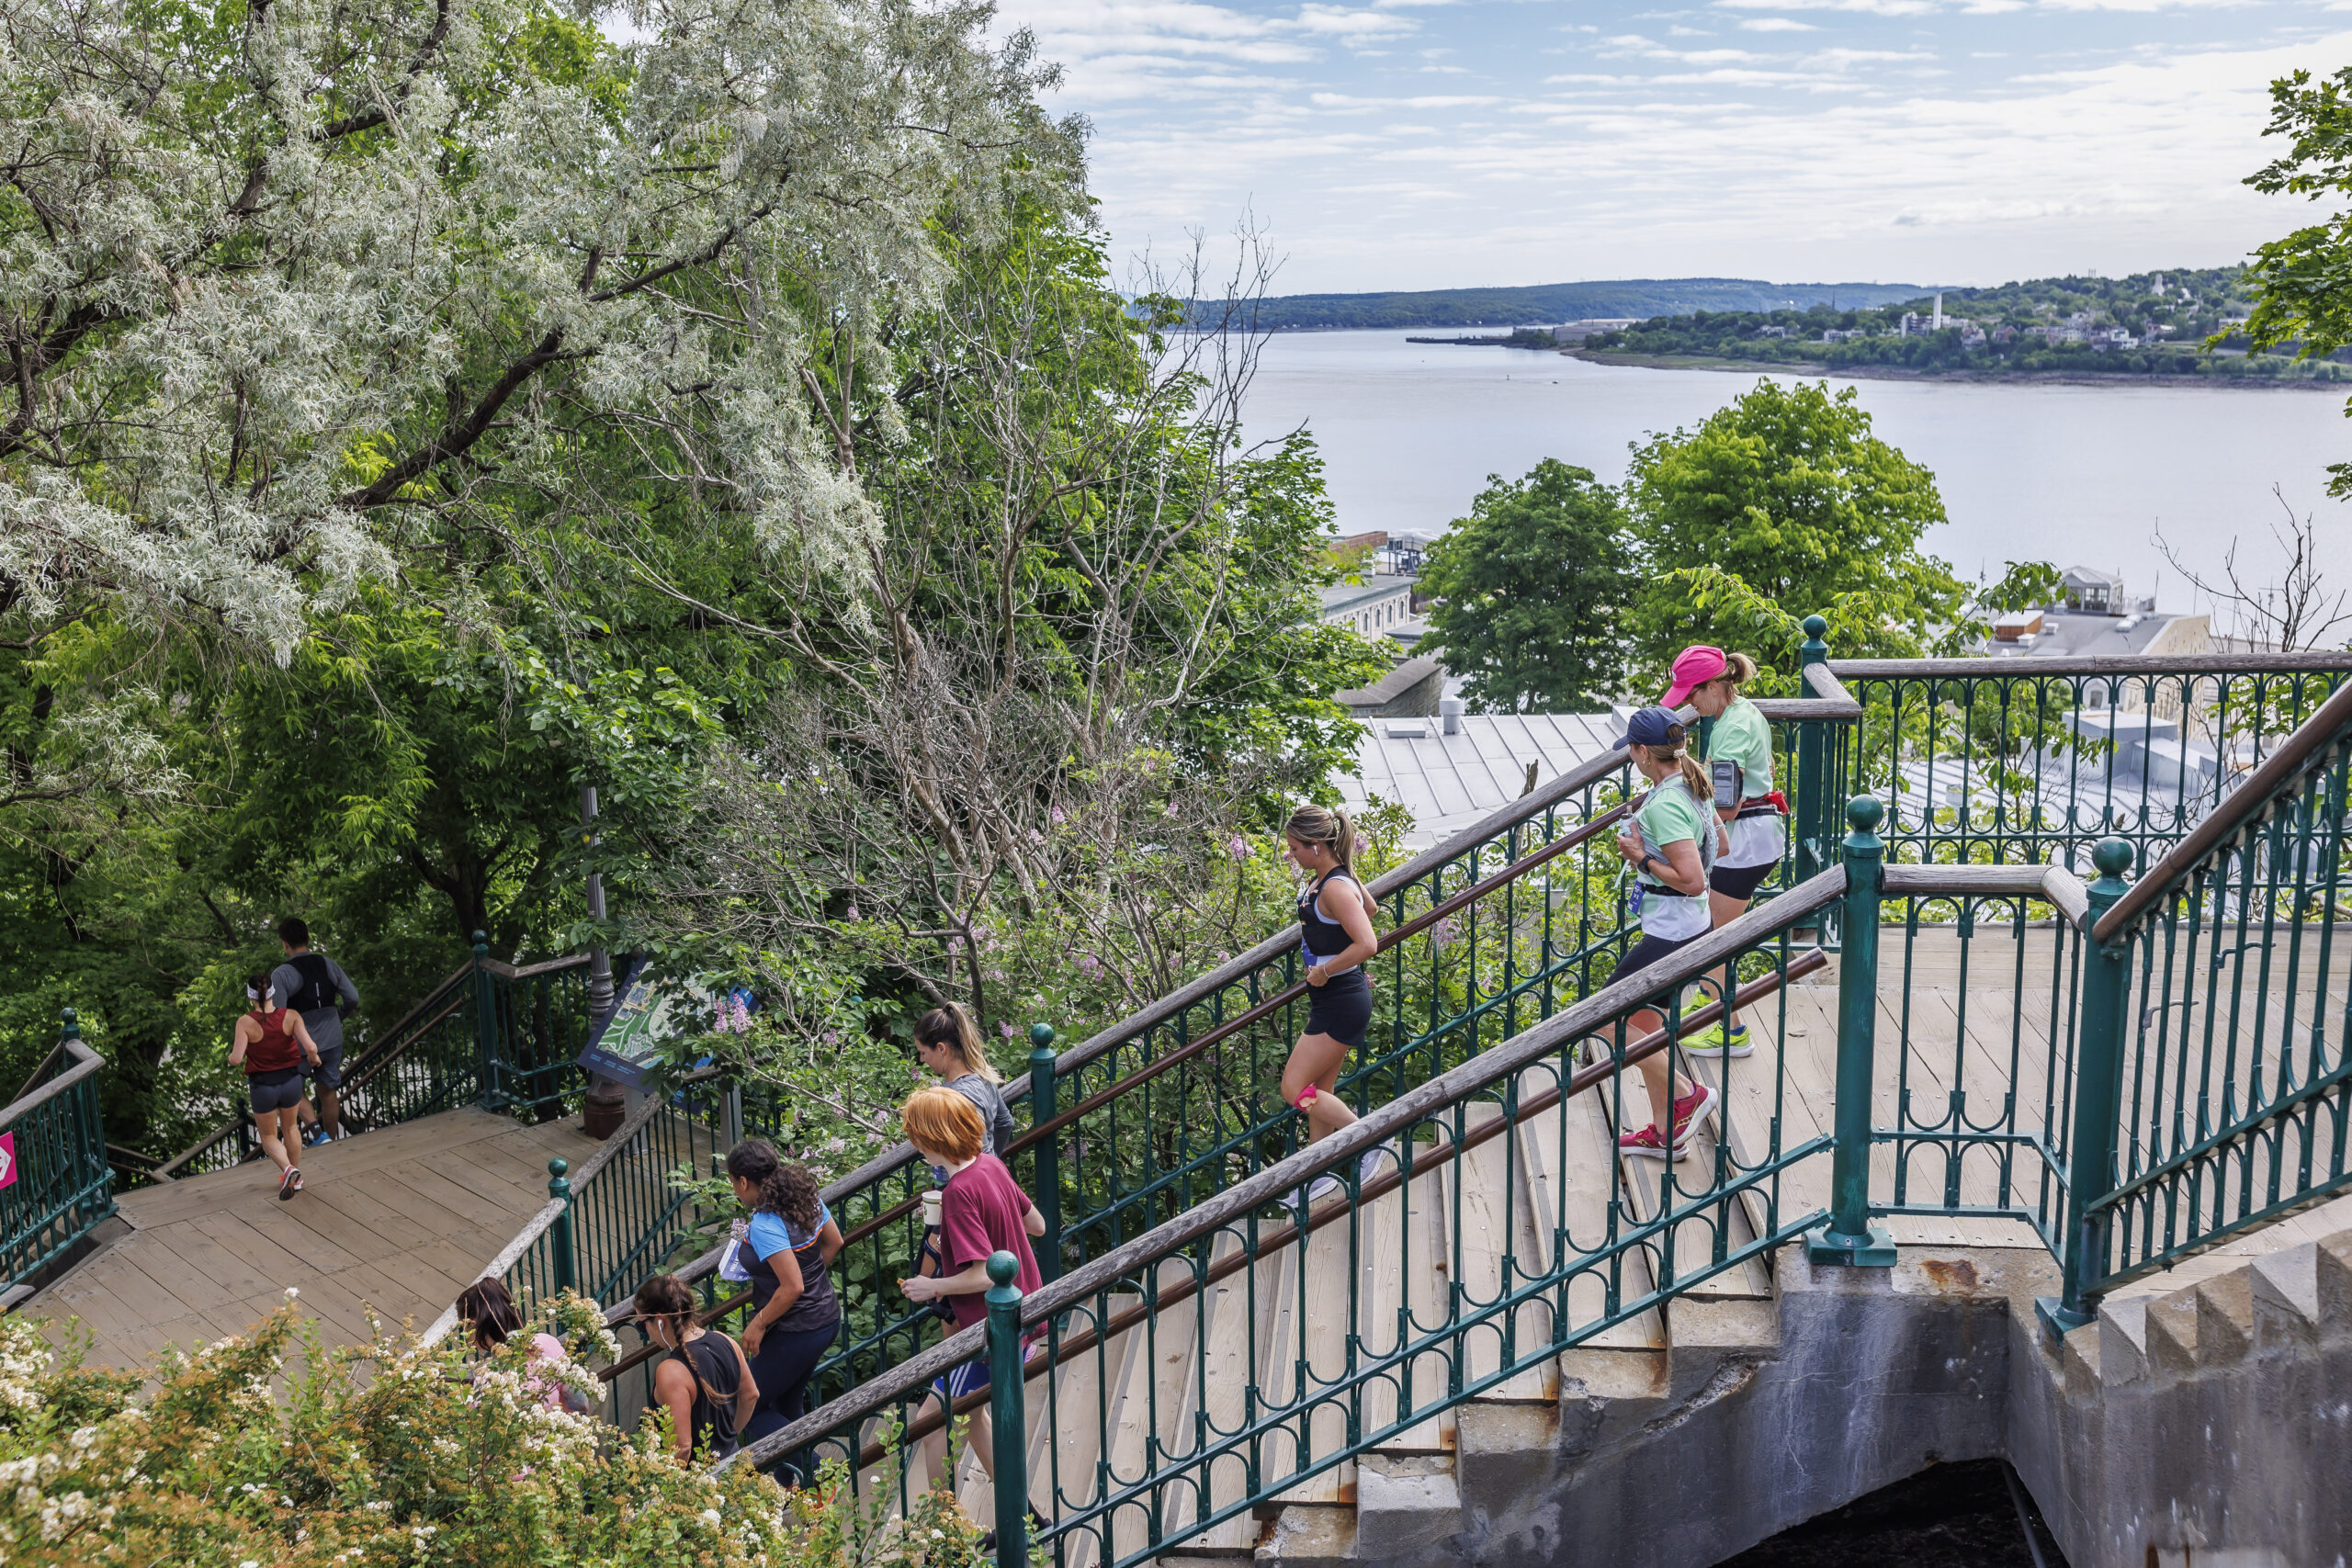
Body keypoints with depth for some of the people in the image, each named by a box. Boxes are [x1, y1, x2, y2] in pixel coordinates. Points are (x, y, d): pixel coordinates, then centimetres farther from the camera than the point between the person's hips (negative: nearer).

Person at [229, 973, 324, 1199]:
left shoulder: (245, 1023, -18)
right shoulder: (290, 1016, -14)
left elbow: (236, 1059, -23)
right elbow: (310, 1047, -22)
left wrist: (230, 1057, 0)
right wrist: (314, 1058, 0)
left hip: (262, 1086, -2)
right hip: (291, 1081, 2)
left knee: (269, 1136, 18)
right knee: (289, 1127, 28)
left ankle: (288, 1170, -9)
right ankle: (296, 1179, 38)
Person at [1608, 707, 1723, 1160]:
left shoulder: (1665, 805, -23)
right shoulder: (1691, 787, 7)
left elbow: (1692, 881, -28)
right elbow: (1717, 846, 22)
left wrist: (1641, 856, -16)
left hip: (1671, 935, -10)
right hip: (1691, 926, 10)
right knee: (1641, 1020, 17)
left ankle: (1685, 1094, 7)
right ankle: (1665, 1133, 24)